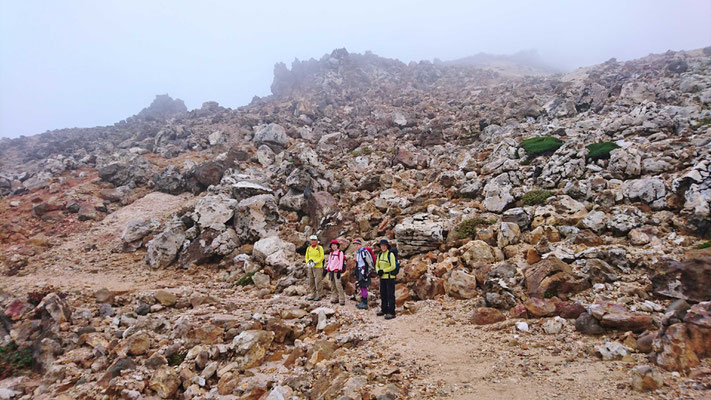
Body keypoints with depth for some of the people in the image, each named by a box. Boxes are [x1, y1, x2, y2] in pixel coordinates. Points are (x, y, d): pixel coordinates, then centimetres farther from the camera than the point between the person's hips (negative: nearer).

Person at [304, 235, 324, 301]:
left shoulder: (320, 248, -2)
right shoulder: (308, 248, 12)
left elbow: (322, 257, -7)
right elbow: (307, 257, 17)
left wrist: (315, 262, -17)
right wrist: (308, 263, -2)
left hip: (318, 267, -5)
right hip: (310, 267, 5)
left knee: (317, 281, -7)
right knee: (311, 282, 5)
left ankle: (318, 296, -1)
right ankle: (313, 295, 14)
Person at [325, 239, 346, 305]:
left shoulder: (340, 253, -1)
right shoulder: (331, 253, 19)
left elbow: (341, 262, -7)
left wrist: (339, 271, -14)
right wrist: (327, 269, 13)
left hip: (336, 271, -7)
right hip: (331, 271, 7)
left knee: (338, 285, -14)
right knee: (333, 285, 6)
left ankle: (342, 299, -12)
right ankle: (335, 298, 13)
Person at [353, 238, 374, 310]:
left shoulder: (364, 252, -15)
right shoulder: (357, 252, 16)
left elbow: (367, 263, -17)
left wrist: (365, 272, -18)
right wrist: (356, 272, 24)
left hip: (365, 270, -9)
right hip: (360, 271, 9)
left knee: (363, 287, -11)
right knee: (361, 287, 10)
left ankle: (364, 303, -10)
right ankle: (362, 302, 16)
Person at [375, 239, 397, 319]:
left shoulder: (390, 254, -10)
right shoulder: (380, 255, 10)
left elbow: (393, 266, -15)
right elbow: (377, 265, 14)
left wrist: (383, 271, -15)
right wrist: (378, 271, -7)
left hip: (390, 277, -7)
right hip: (382, 277, 7)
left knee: (390, 295, -5)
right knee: (383, 294, 14)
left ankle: (391, 312, -3)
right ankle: (384, 310, 26)